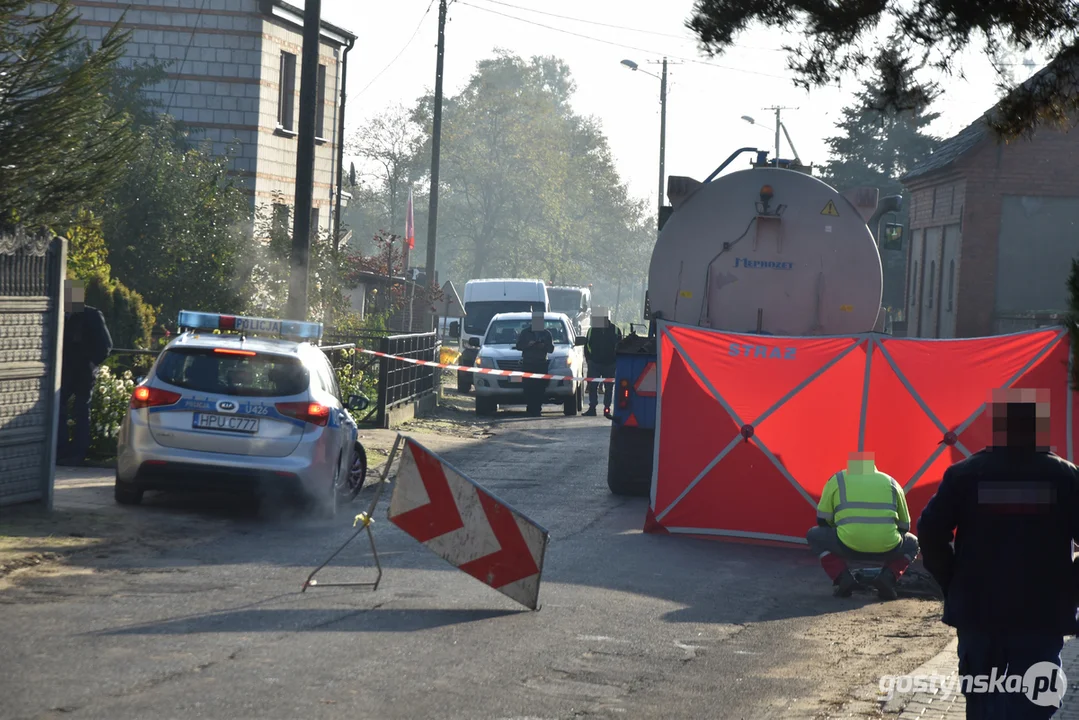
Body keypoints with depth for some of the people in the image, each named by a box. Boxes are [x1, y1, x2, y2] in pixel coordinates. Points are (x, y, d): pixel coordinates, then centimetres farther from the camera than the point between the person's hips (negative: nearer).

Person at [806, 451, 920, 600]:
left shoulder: (837, 480, 18)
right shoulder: (891, 482, 23)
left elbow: (823, 520, 22)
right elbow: (904, 525, 29)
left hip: (848, 545, -2)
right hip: (888, 548, 2)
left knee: (814, 536, 27)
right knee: (912, 544, 35)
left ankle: (843, 578, 6)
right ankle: (888, 577, 6)